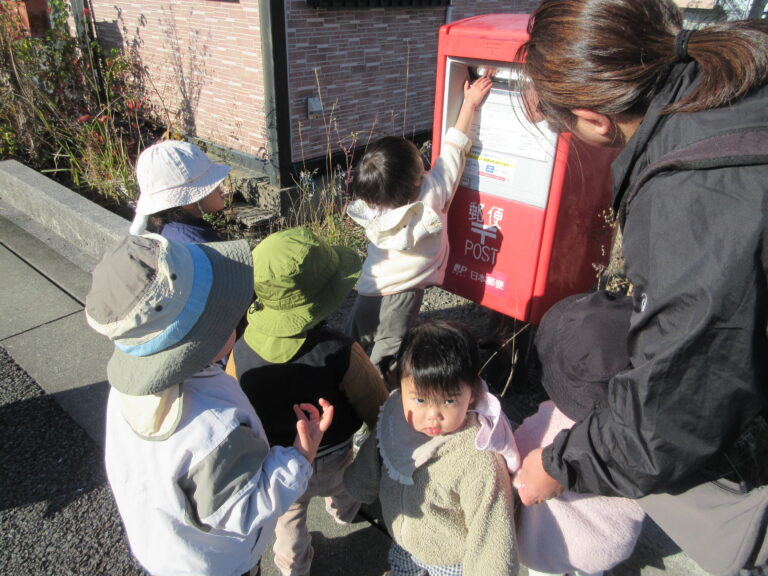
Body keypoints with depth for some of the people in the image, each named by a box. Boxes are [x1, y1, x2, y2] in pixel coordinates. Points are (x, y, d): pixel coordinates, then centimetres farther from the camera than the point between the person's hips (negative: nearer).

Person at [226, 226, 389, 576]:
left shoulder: (241, 354, -27)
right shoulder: (341, 354, -35)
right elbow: (375, 406, -19)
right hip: (331, 461, 0)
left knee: (288, 520, 30)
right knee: (339, 486, 35)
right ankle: (343, 511, 67)